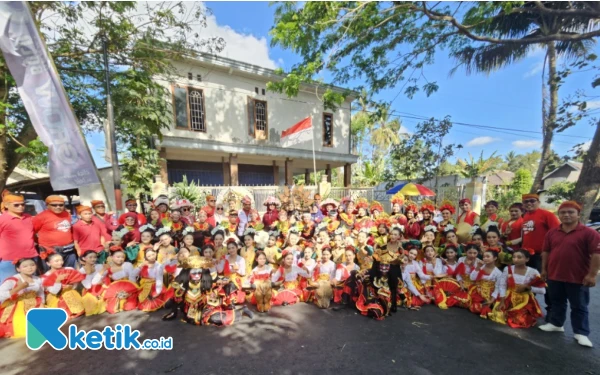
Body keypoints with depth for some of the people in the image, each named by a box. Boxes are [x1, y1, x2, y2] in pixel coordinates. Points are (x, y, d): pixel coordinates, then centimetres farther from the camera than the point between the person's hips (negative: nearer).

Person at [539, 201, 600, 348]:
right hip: (554, 276, 4)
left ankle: (581, 333, 20)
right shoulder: (552, 232, 4)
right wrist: (544, 269, 8)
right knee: (557, 302, 17)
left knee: (579, 307, 8)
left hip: (578, 278, -4)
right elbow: (546, 252, 10)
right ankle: (555, 324, 30)